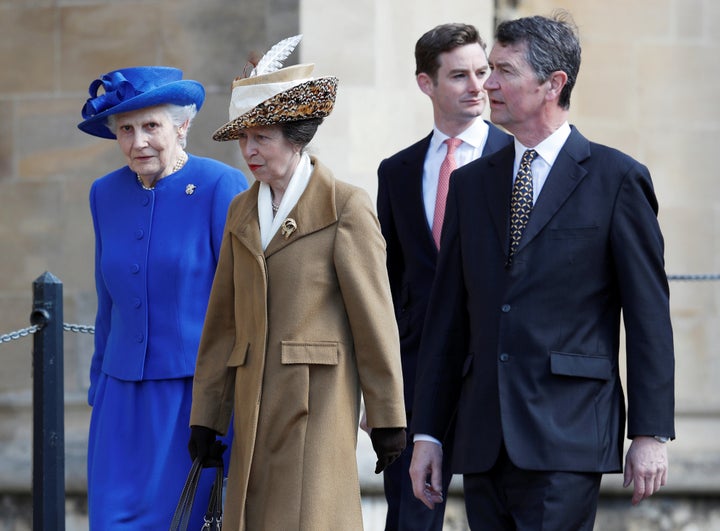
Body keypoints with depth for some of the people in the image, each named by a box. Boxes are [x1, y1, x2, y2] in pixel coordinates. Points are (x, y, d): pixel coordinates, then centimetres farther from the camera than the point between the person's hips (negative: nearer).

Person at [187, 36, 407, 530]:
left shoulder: (346, 207, -3)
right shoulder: (242, 212, 15)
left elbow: (375, 320, -4)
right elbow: (223, 322, 16)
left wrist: (388, 421, -5)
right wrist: (206, 417, 14)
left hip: (318, 401, -6)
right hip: (258, 405, 6)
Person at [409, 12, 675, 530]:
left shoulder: (617, 179, 0)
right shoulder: (471, 183, 15)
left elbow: (649, 316, -2)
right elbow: (448, 317, 15)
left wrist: (651, 433, -7)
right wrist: (427, 432, 11)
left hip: (566, 440, -5)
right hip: (484, 444, 5)